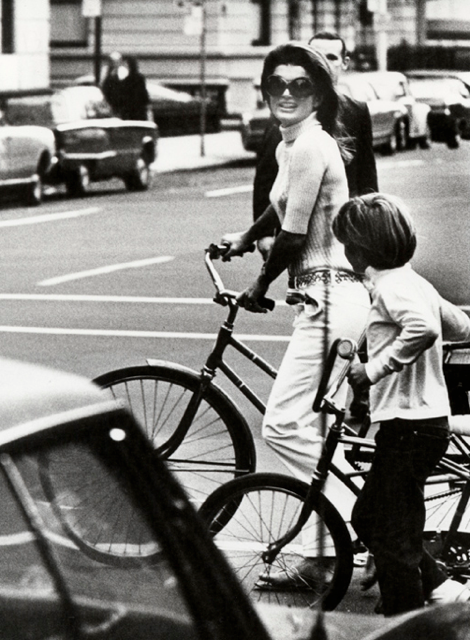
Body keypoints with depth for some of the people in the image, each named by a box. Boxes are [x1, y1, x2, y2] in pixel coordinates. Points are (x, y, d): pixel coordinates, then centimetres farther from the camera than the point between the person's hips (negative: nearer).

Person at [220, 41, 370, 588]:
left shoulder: (309, 147, -16)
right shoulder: (293, 143, 14)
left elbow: (294, 237, -15)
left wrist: (259, 288, -1)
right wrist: (244, 239, 47)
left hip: (329, 298, -10)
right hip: (324, 296, 10)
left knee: (283, 425, -13)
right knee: (318, 428, 13)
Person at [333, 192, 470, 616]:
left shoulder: (392, 286, -16)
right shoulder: (412, 283, 14)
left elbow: (423, 329, -34)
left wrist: (374, 368, -28)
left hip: (409, 425, -10)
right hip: (426, 420, 10)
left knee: (392, 538, -2)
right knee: (368, 519, 18)